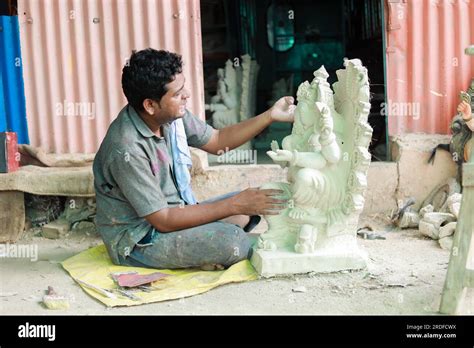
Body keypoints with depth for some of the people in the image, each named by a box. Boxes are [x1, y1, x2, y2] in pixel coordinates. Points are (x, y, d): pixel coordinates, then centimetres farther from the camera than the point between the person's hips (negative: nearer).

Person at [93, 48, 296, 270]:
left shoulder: (171, 115, -7)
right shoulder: (127, 150, -29)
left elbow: (217, 141, 9)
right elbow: (163, 221, -25)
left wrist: (270, 116, -2)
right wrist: (234, 205, -25)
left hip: (171, 212, 9)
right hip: (137, 242, -8)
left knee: (250, 205, 6)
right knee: (231, 241, -27)